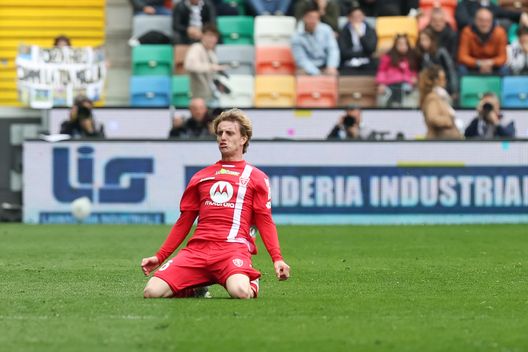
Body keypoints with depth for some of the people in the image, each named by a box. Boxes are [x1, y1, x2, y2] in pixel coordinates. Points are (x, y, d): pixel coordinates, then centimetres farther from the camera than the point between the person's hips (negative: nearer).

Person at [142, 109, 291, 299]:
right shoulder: (201, 177, 24)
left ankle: (252, 284, 2)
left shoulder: (256, 177, 13)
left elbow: (264, 221, 6)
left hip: (234, 247, -3)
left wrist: (277, 258, -9)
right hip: (197, 248, 3)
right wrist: (159, 257, 20)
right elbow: (183, 222, 26)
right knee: (152, 292, -18)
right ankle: (196, 289, 12)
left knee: (240, 292, -36)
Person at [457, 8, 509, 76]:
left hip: (493, 67, 1)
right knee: (462, 69, -31)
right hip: (473, 66, -1)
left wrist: (491, 63, -36)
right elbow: (463, 57, -20)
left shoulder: (499, 32, -16)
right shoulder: (467, 32, -19)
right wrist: (478, 63, -37)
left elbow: (502, 57, -14)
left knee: (504, 69, -28)